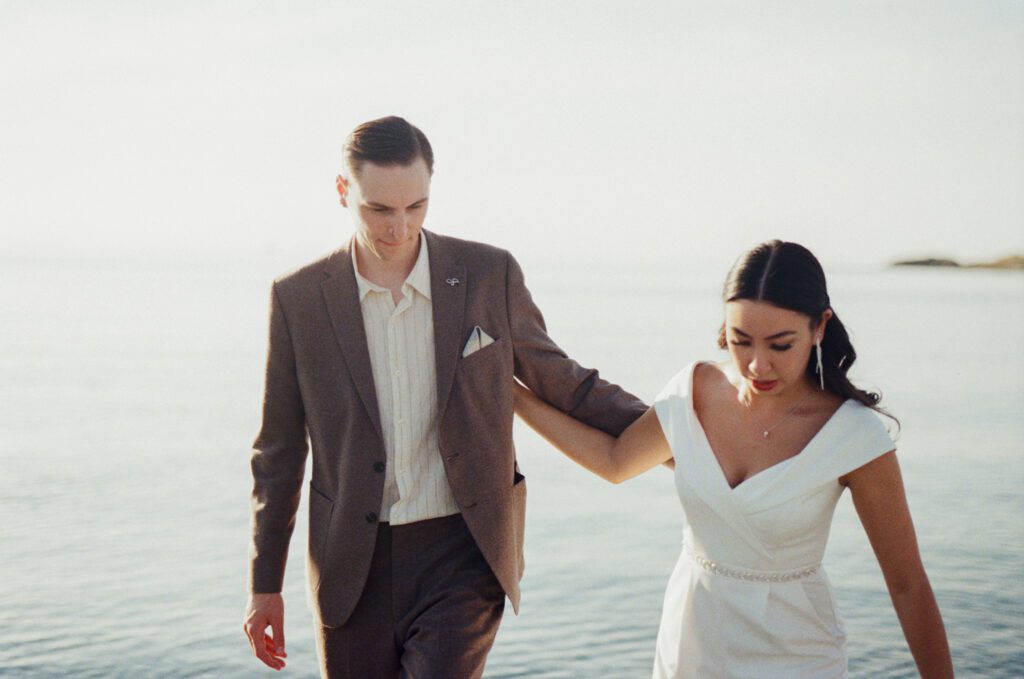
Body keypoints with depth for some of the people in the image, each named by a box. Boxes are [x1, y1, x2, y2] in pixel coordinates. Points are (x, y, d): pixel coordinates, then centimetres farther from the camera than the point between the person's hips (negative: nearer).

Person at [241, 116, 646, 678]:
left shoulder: (489, 275, -4)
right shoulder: (299, 298, -2)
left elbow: (557, 379, 10)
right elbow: (279, 451, 5)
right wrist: (264, 585, 7)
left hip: (463, 553, -1)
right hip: (356, 565, 2)